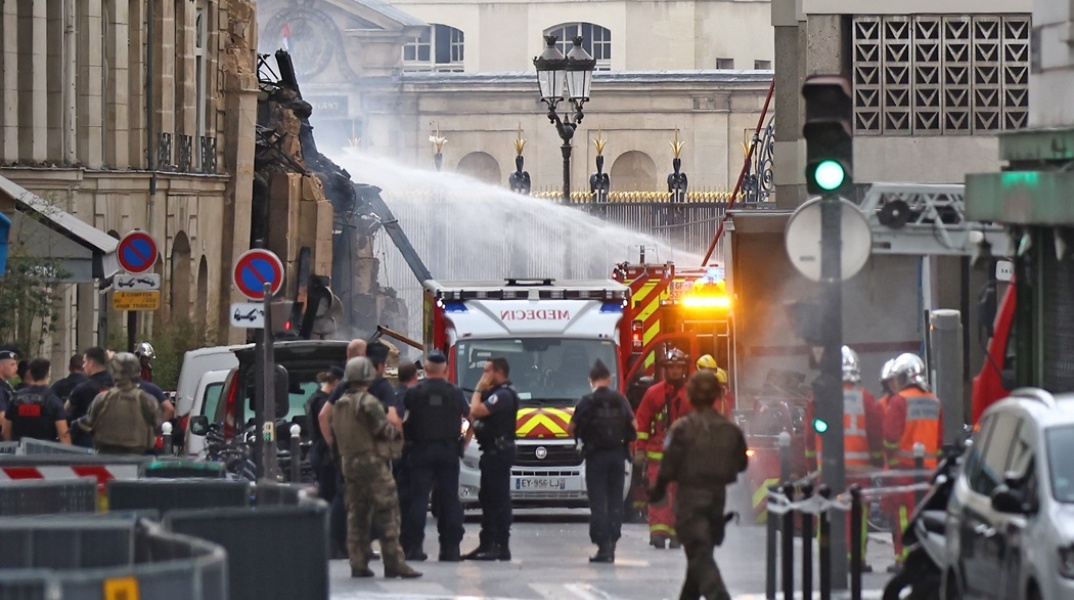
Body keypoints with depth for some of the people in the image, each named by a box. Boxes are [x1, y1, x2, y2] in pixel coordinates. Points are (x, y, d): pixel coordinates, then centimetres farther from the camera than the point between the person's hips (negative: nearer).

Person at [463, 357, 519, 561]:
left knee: (499, 499, -10)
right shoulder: (498, 393, 19)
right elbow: (475, 413, 21)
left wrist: (478, 389, -12)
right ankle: (486, 544, 20)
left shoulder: (503, 395, -16)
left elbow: (476, 411, -24)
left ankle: (501, 546, -10)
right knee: (487, 498, 14)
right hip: (492, 452, 11)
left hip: (499, 452, -11)